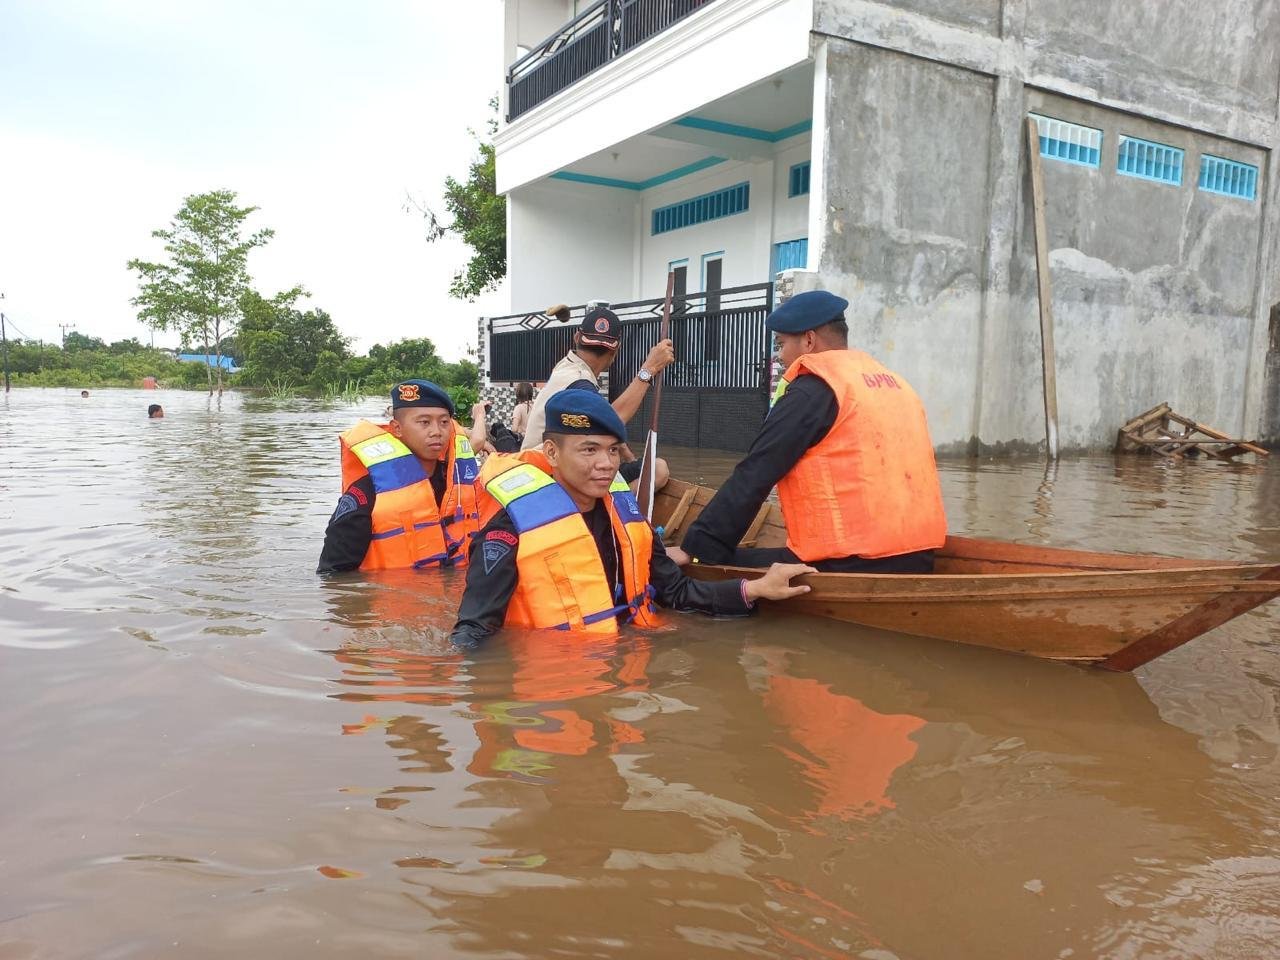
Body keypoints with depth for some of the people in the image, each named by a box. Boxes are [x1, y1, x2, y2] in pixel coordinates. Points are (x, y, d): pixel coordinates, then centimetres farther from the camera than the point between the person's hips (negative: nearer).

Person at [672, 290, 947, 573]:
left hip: (850, 564, -9)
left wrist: (695, 547, -8)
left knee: (720, 571, -2)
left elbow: (754, 476, -11)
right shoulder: (894, 383, 17)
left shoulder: (814, 390, -7)